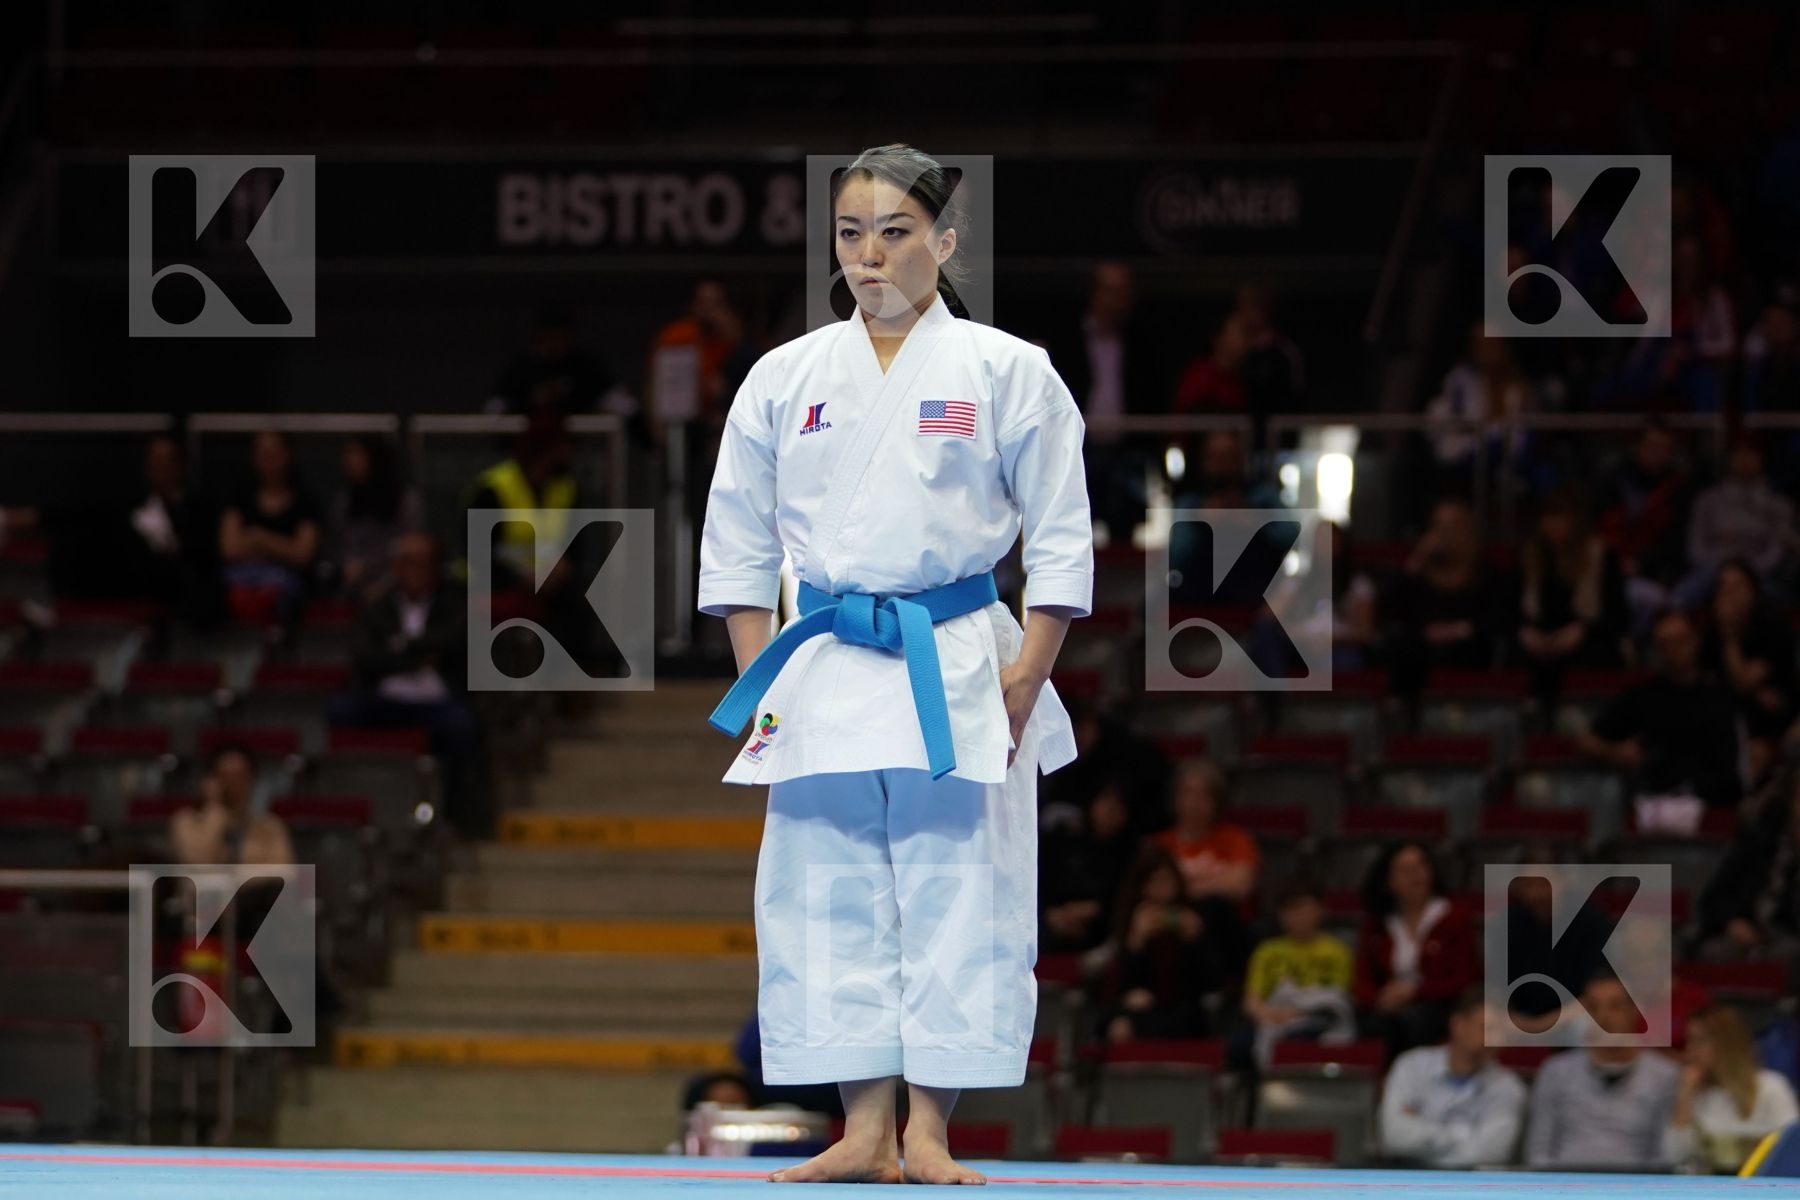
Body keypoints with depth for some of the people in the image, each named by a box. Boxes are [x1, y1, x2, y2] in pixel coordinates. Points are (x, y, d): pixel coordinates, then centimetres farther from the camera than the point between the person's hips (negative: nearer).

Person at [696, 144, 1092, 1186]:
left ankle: (929, 1134, 2)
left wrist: (1023, 680, -6)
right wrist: (763, 681, 5)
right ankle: (865, 1133, 7)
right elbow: (738, 544, 13)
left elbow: (1061, 541, 2)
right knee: (829, 899, 1)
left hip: (957, 672, -3)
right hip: (823, 675, 3)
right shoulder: (786, 378, 8)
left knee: (958, 897, -3)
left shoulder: (1005, 372, 1)